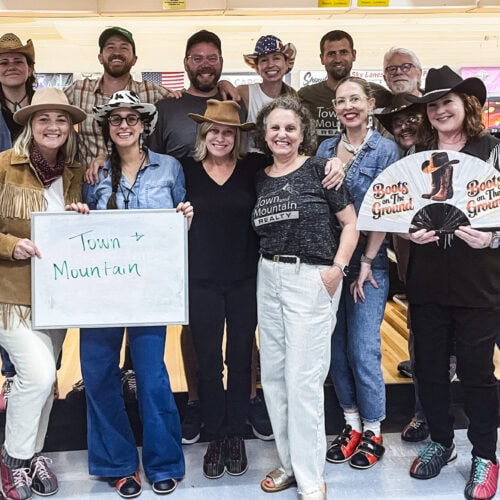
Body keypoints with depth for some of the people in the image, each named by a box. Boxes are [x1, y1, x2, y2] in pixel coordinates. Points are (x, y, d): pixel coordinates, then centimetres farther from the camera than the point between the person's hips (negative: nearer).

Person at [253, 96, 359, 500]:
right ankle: (290, 461, 27)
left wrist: (337, 268, -15)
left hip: (312, 278, -6)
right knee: (273, 374, 11)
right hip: (269, 277, 6)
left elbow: (350, 223, -6)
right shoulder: (260, 179, 10)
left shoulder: (319, 169, -5)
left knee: (303, 378, -4)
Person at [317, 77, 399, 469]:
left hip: (367, 262, -4)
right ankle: (352, 424, 25)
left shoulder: (385, 150, -3)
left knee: (363, 350, -3)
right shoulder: (325, 149, 9)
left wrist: (366, 262, -11)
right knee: (337, 347, 9)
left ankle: (373, 432, 16)